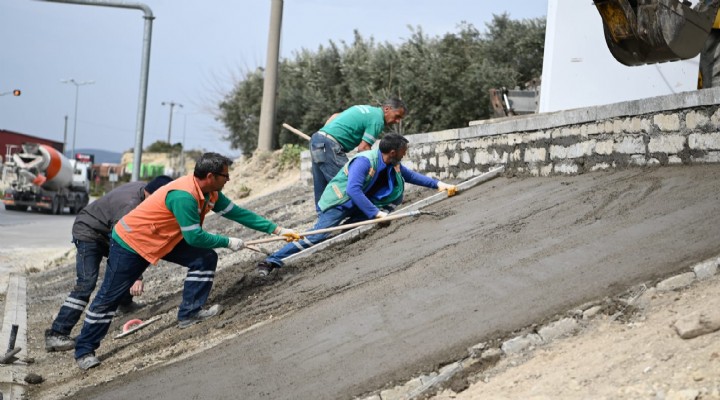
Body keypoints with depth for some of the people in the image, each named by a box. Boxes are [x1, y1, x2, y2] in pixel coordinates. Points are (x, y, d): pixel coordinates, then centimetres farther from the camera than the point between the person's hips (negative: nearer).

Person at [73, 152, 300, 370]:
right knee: (109, 297, -1)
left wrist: (276, 229, 0)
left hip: (165, 239, 9)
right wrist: (228, 242, -19)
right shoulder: (183, 195, -34)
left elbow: (237, 212, 1)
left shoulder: (210, 193, -6)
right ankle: (84, 351, 10)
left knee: (205, 258, -5)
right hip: (130, 240, -9)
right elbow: (195, 237, -31)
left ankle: (189, 314, 2)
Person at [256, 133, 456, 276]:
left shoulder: (392, 164, 0)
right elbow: (353, 190, -37)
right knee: (317, 236, -23)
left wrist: (437, 184, 7)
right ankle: (271, 262, -22)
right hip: (339, 202, -9)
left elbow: (410, 175, 16)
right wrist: (375, 213, -41)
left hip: (361, 204, 9)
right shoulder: (364, 161, -27)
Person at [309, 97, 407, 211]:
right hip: (330, 145, -10)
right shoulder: (378, 120, -7)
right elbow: (363, 148, -13)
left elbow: (335, 116, 25)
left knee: (321, 191, 12)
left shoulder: (366, 109, 22)